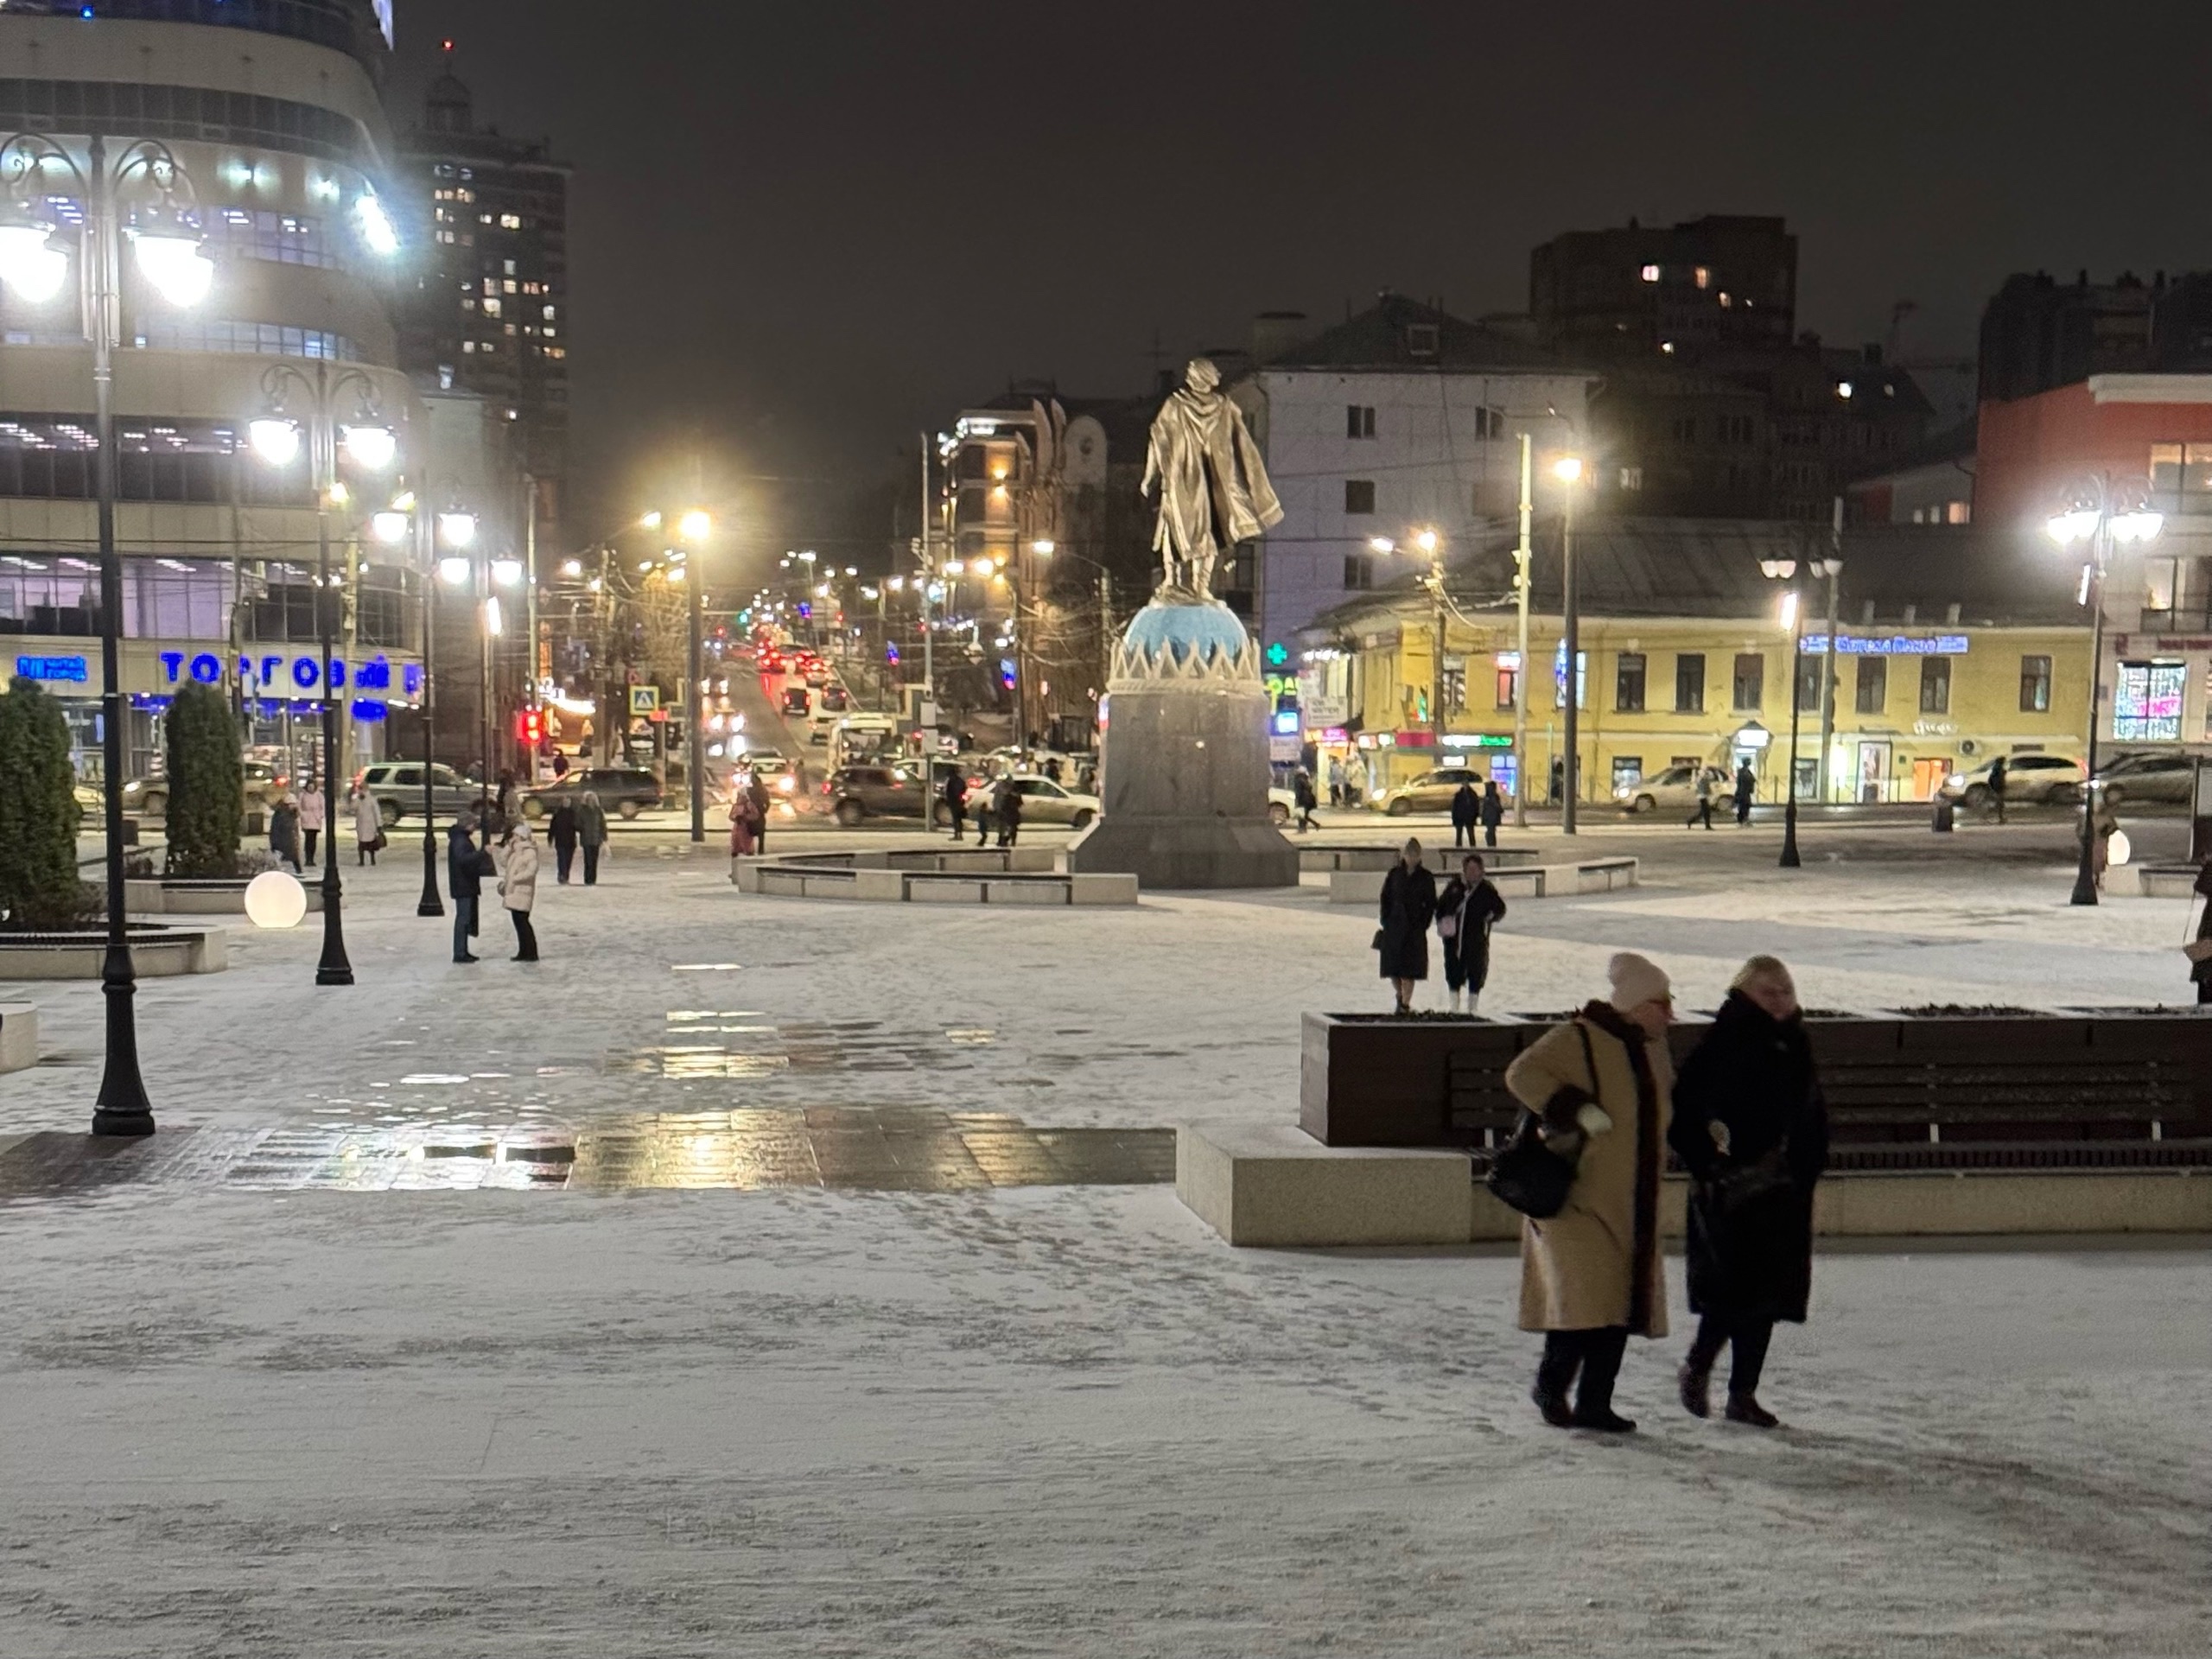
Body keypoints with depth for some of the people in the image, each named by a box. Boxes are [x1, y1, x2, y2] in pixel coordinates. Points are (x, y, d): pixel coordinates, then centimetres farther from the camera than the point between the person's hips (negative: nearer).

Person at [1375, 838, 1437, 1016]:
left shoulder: (1426, 878, 0)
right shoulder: (1394, 874, 3)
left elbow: (1431, 904, 3)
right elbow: (1385, 899, 6)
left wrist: (1423, 925, -5)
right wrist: (1386, 921, -2)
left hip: (1414, 928, -2)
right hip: (1394, 926, 2)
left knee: (1409, 969, -4)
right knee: (1393, 967, 4)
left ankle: (1405, 1004, 2)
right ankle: (1401, 996, 28)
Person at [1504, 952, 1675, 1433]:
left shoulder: (1652, 1048, 14)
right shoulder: (1578, 1040, -12)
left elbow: (1663, 1107, 31)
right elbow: (1523, 1074, -23)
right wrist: (1577, 1110, -29)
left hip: (1632, 1204, 8)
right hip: (1578, 1195, -8)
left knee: (1621, 1303, 6)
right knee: (1583, 1297, -13)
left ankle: (1594, 1404, 14)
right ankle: (1550, 1385, 7)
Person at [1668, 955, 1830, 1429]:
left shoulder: (1796, 1047, 13)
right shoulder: (1723, 1042, -7)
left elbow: (1813, 1119, 22)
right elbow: (1683, 1108, -11)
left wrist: (1807, 1169, 11)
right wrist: (1706, 1162, -16)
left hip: (1784, 1193, 6)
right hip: (1732, 1190, -6)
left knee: (1769, 1291, 6)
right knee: (1736, 1284, -11)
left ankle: (1743, 1393, 14)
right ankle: (1697, 1368, 13)